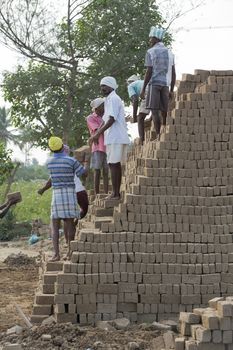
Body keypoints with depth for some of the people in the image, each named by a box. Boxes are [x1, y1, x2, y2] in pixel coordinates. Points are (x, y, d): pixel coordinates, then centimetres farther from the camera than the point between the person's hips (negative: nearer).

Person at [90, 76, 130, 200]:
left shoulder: (114, 99, -9)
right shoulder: (108, 100, 22)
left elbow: (112, 119, -18)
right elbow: (105, 119, 23)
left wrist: (98, 133, -19)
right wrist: (97, 134, 12)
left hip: (115, 138, -10)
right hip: (114, 137, 10)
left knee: (113, 165, -10)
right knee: (116, 165, 11)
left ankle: (115, 193, -10)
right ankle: (116, 193, 15)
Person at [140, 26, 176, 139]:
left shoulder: (150, 52, -3)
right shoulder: (169, 53, 13)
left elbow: (149, 72, -9)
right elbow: (173, 73, 11)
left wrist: (143, 89, -6)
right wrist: (171, 90, 16)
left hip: (154, 83, -5)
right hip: (166, 84, 5)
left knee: (154, 111, -5)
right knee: (164, 111, 7)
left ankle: (158, 135, -12)